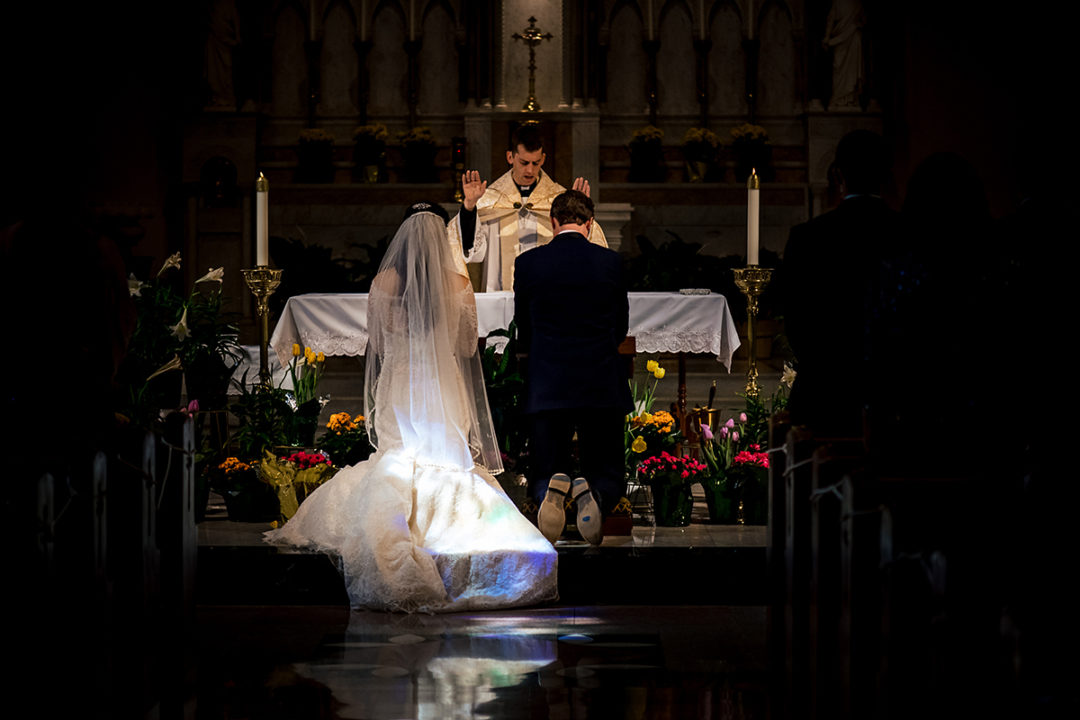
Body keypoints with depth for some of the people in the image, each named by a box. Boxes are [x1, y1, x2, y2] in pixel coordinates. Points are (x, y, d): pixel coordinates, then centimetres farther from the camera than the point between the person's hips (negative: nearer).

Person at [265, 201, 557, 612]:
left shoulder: (384, 281, -4)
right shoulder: (457, 283, -4)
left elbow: (377, 344, 5)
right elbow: (468, 345, 5)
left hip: (398, 386, 0)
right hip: (446, 388, 0)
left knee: (398, 466, 3)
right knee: (449, 463, 7)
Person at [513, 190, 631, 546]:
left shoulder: (527, 263, -1)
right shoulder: (610, 262, -1)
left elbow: (524, 331, 10)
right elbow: (620, 328, 11)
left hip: (547, 387, 0)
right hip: (602, 387, 0)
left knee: (543, 474, 12)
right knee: (608, 475, 12)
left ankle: (550, 491, -27)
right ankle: (593, 496, -26)